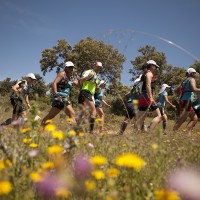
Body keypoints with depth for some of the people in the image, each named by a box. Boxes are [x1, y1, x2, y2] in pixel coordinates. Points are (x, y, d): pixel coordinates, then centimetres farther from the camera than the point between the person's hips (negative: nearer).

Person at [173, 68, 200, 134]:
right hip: (187, 100, -9)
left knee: (195, 119, 14)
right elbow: (194, 89, -19)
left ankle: (188, 133, 6)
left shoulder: (184, 81, 22)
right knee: (182, 120, -15)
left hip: (182, 100, 9)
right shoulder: (192, 79, -1)